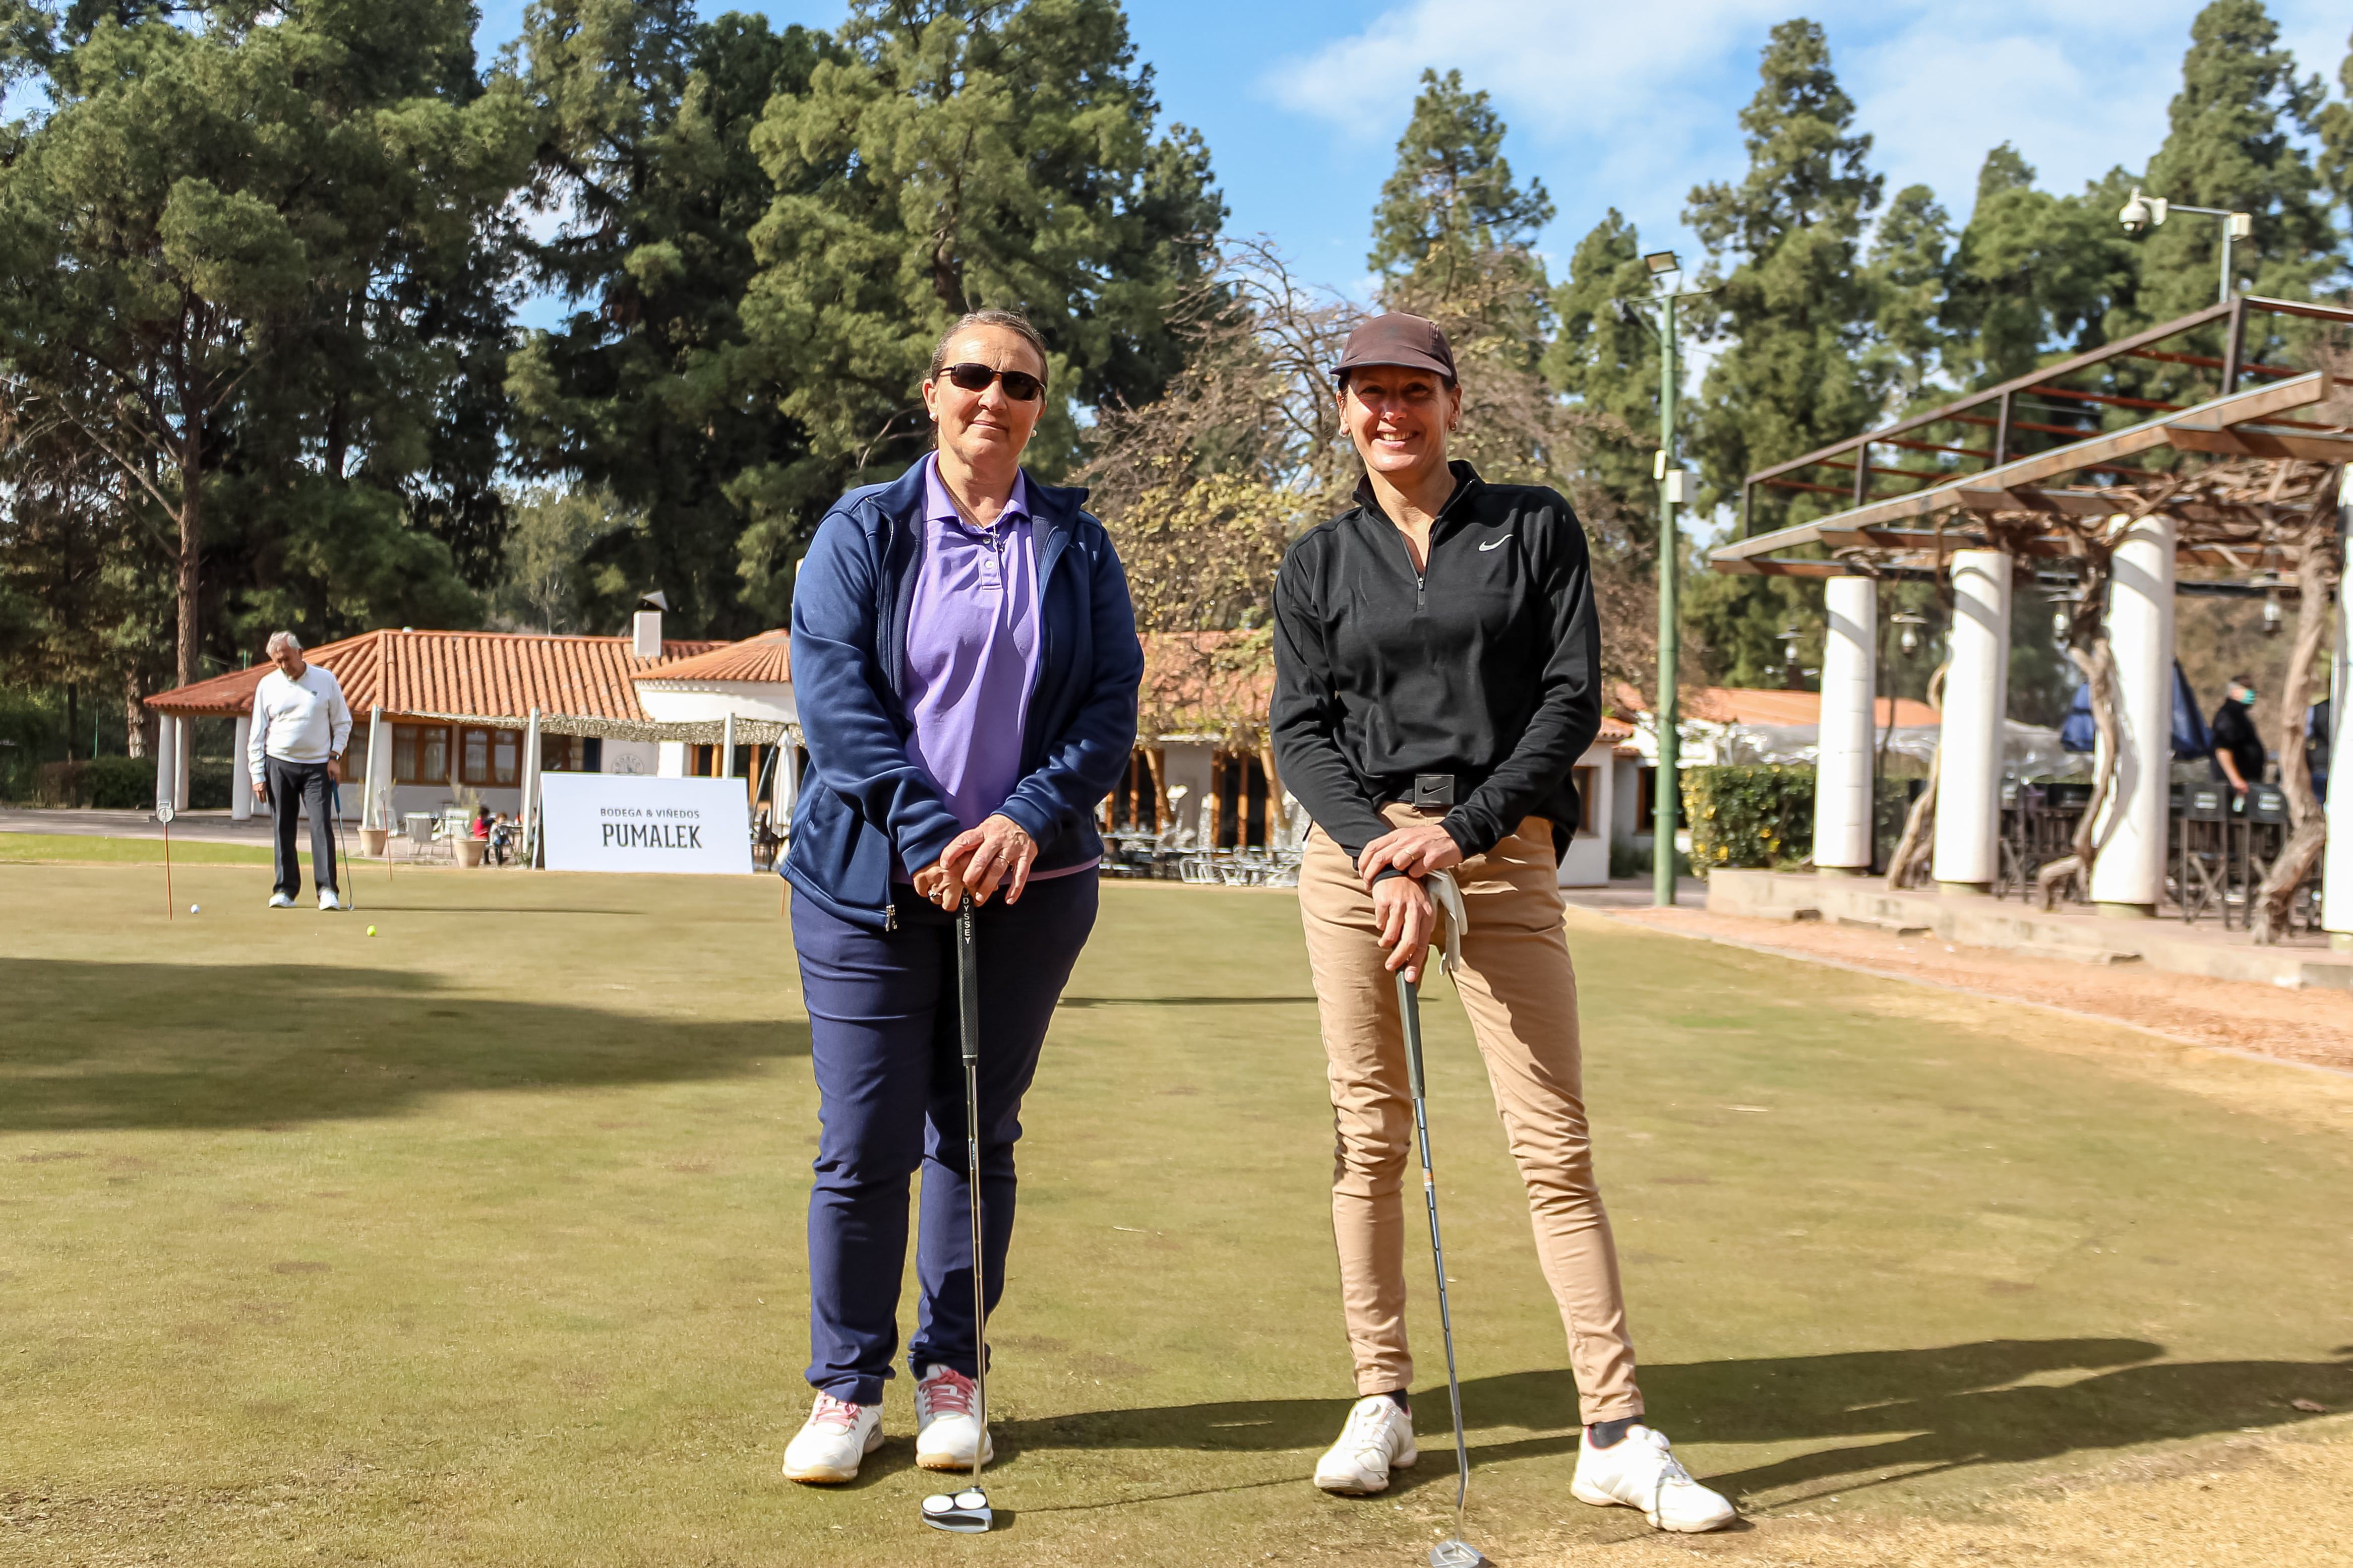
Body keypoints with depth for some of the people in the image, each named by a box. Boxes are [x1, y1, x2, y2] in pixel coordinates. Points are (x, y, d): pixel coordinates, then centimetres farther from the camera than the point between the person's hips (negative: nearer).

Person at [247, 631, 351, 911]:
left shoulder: (325, 680, 2)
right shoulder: (267, 685, 4)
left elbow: (343, 722, 9)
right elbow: (257, 733, 6)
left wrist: (335, 756, -2)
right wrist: (258, 775, 1)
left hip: (317, 765, -1)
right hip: (279, 764, 1)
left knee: (321, 824, -10)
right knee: (283, 828, 2)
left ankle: (328, 890, -12)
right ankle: (286, 890, 9)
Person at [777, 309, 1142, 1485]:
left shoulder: (1077, 547, 10)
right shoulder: (861, 532, 4)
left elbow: (1111, 703, 2)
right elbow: (834, 692, -6)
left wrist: (1028, 820, -14)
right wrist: (929, 833, -16)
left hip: (1031, 880, 2)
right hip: (872, 880, -2)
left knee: (979, 1134, 9)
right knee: (863, 1145, -1)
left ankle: (951, 1373, 23)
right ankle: (847, 1389, 15)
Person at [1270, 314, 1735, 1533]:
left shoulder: (1534, 527, 8)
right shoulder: (1318, 564, 11)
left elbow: (1573, 698, 0)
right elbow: (1299, 731, 3)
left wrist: (1461, 829, -11)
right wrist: (1382, 854, -14)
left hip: (1503, 851, -1)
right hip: (1356, 850, 2)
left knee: (1554, 1145, -5)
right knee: (1369, 1137, 3)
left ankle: (1616, 1437, -1)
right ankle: (1382, 1404, 14)